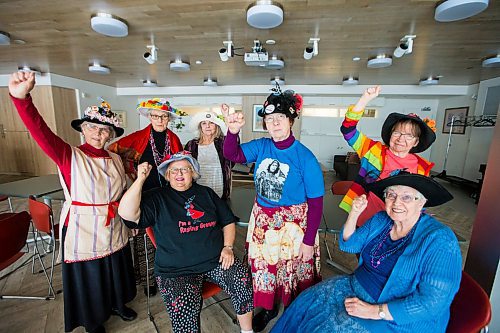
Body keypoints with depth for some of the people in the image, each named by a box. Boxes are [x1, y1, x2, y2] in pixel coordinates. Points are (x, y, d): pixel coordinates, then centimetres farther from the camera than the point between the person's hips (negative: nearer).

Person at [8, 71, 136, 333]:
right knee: (87, 276, 15)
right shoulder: (69, 156, -10)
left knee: (114, 271, 22)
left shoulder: (115, 160, 2)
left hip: (114, 231, 4)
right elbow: (41, 133, -27)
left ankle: (117, 304, 49)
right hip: (82, 231, -3)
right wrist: (21, 98, -42)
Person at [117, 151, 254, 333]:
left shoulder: (206, 193, 11)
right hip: (176, 271, -2)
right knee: (183, 307, -26)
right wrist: (140, 179, -18)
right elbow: (127, 213, -15)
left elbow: (228, 221, 13)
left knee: (242, 281, -16)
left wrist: (228, 247, -1)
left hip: (216, 260, 3)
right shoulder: (157, 199, 2)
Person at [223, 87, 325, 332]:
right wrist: (233, 131, -28)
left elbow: (315, 203, -14)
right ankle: (269, 308, 50)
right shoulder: (261, 147, -4)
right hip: (262, 222, 4)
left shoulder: (305, 158, -17)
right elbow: (232, 155, -10)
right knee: (263, 267, 21)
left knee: (293, 272, 16)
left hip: (293, 225, -4)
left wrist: (309, 241, -12)